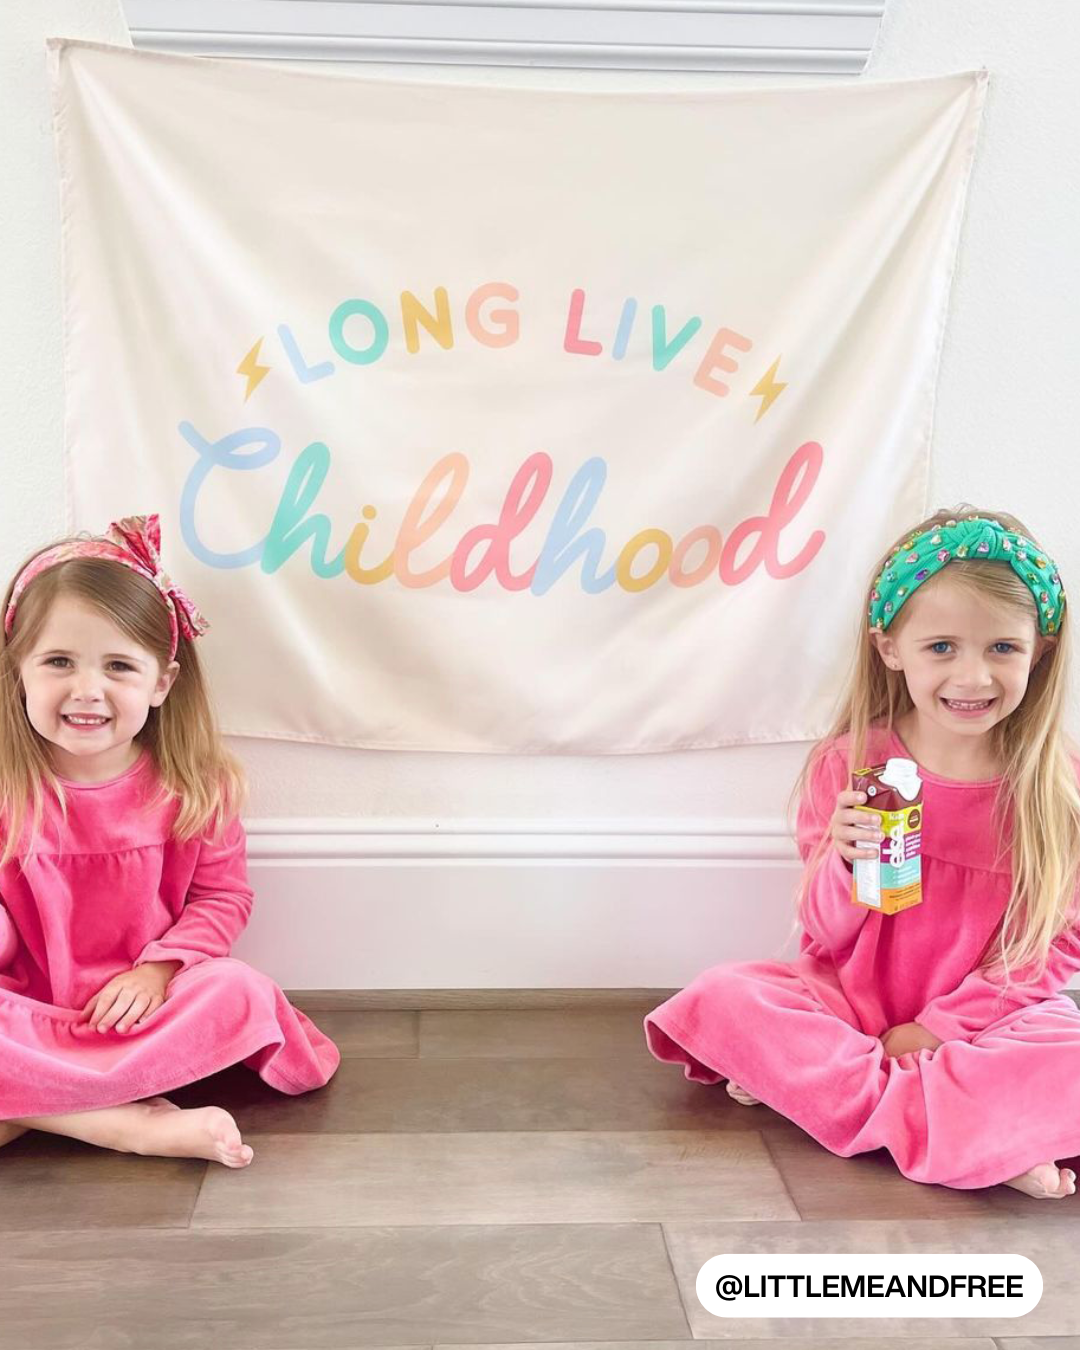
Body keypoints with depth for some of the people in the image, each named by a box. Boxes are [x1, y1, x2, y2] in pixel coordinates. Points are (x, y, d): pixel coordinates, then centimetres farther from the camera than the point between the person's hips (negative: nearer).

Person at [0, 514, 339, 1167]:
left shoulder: (194, 785, -8)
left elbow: (223, 894, -1)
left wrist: (157, 968, -17)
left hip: (137, 1006, 1)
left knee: (242, 993, -28)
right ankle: (138, 1125, -28)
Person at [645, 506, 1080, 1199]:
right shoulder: (848, 765, -6)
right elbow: (828, 939, -4)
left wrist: (940, 1025, -14)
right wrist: (846, 864, -26)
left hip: (987, 1015, -1)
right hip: (852, 1001, 1)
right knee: (719, 998, -24)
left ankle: (808, 1082, -25)